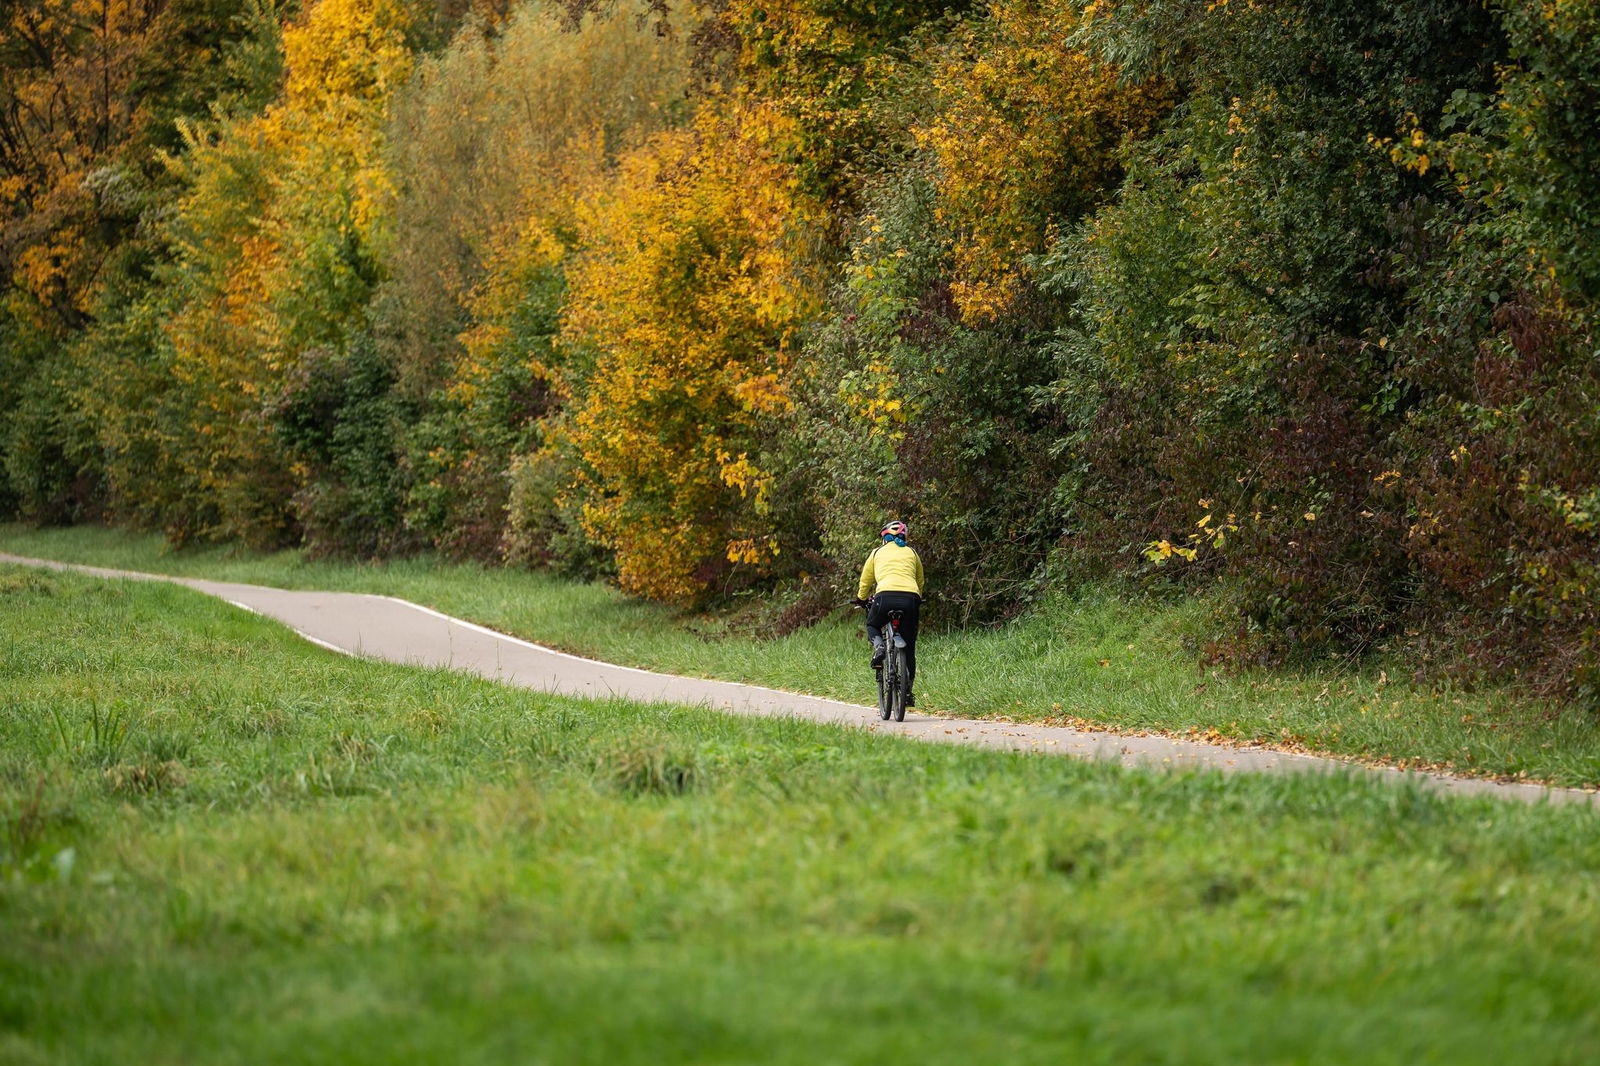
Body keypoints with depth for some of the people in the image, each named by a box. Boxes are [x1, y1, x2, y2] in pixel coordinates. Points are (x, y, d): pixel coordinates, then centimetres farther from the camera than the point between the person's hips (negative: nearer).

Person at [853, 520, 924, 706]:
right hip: (911, 597, 2)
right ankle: (907, 691, 7)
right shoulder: (912, 553, 25)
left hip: (886, 595, -2)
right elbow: (920, 582, 33)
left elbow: (865, 581, 30)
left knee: (872, 626, 28)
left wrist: (862, 600, 48)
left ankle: (879, 646, -5)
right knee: (909, 648, 11)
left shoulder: (878, 552, 22)